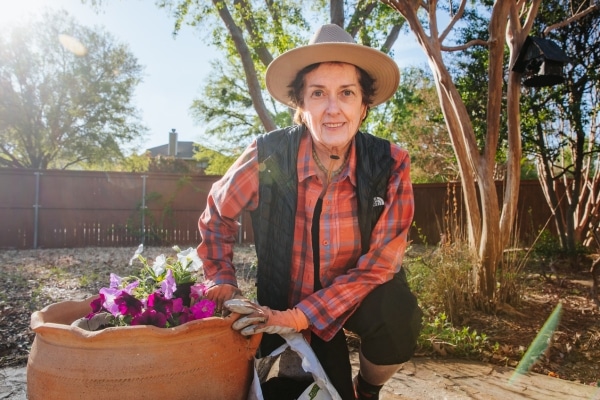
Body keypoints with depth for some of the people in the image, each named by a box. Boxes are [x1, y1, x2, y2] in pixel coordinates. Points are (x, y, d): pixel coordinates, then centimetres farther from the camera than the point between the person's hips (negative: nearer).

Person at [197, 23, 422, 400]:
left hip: (363, 293, 0)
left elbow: (378, 263, -19)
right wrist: (222, 283, -9)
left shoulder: (391, 164, -21)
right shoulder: (267, 156, -21)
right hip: (286, 299, 1)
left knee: (398, 317, -31)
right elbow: (219, 212, -1)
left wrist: (299, 316, -27)